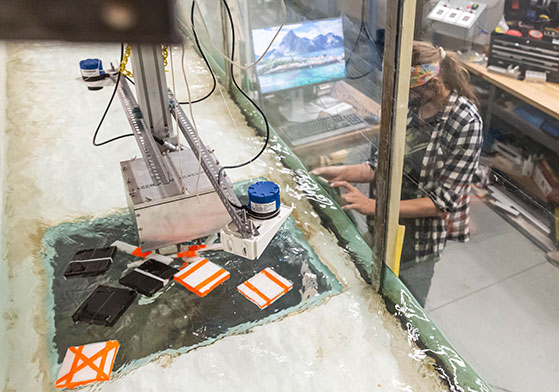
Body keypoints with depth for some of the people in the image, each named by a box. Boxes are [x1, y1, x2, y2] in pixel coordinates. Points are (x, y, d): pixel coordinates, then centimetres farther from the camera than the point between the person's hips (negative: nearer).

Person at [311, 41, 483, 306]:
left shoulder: (465, 122, -23)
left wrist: (374, 205, -28)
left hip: (419, 232, -5)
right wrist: (343, 173, -13)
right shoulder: (410, 102, -5)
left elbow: (443, 202, -23)